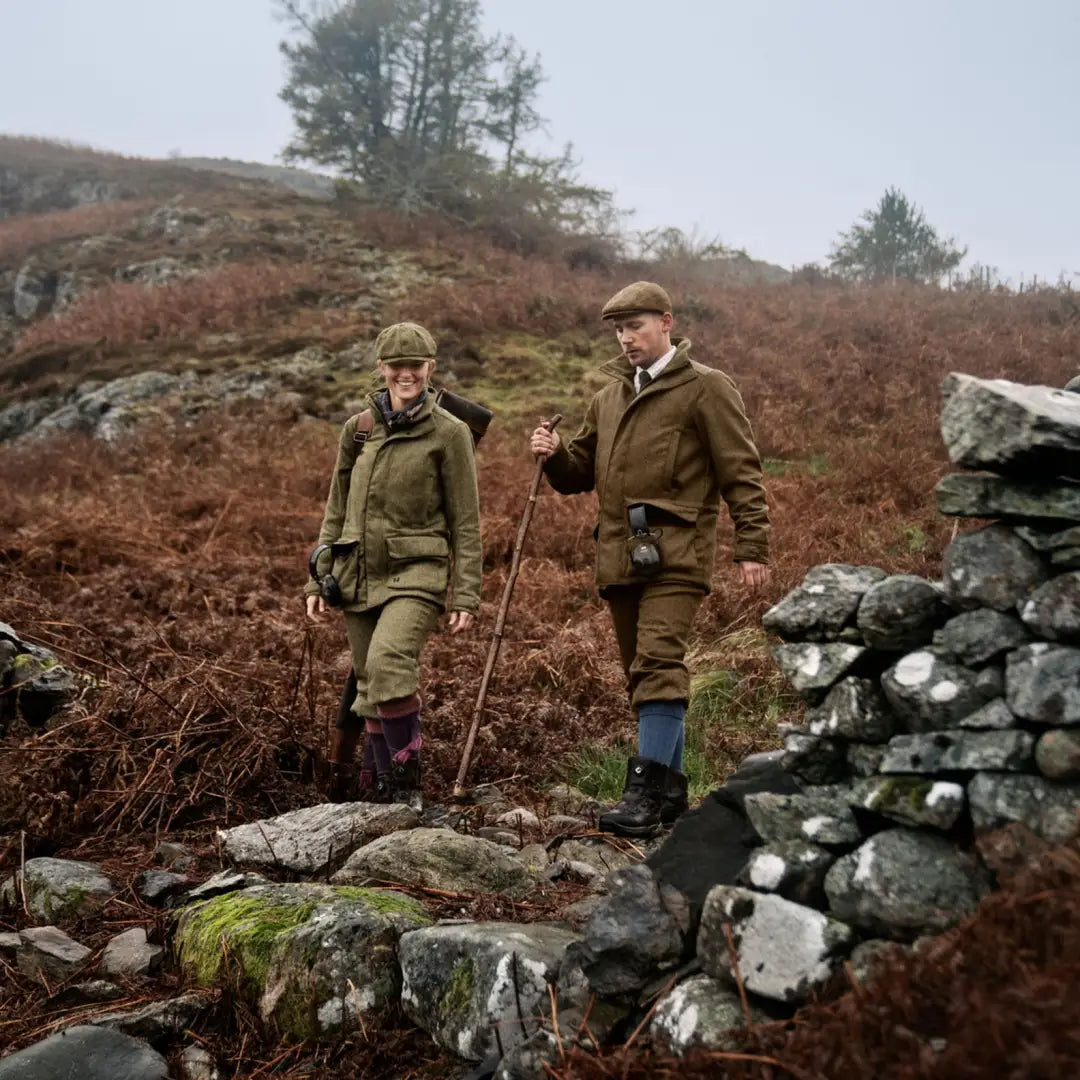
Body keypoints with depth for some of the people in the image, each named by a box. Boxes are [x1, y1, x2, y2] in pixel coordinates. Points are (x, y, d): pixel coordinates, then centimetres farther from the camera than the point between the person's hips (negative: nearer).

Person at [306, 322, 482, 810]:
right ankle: (382, 788, 24)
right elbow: (336, 509, 15)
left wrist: (466, 595, -7)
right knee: (369, 685, 9)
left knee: (388, 664, -27)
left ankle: (406, 779, -10)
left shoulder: (448, 433, -3)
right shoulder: (358, 428, 9)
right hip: (359, 574, 5)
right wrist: (318, 579, 11)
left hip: (415, 573, -5)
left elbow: (465, 522, -3)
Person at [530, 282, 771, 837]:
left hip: (675, 553, -7)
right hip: (620, 555, 7)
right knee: (641, 672, 10)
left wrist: (752, 547, -9)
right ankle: (671, 790, 19)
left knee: (659, 666, -16)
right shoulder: (609, 397, 21)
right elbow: (580, 473, 22)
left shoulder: (705, 388, 0)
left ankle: (646, 792, -16)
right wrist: (554, 455, 0)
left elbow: (741, 473, -3)